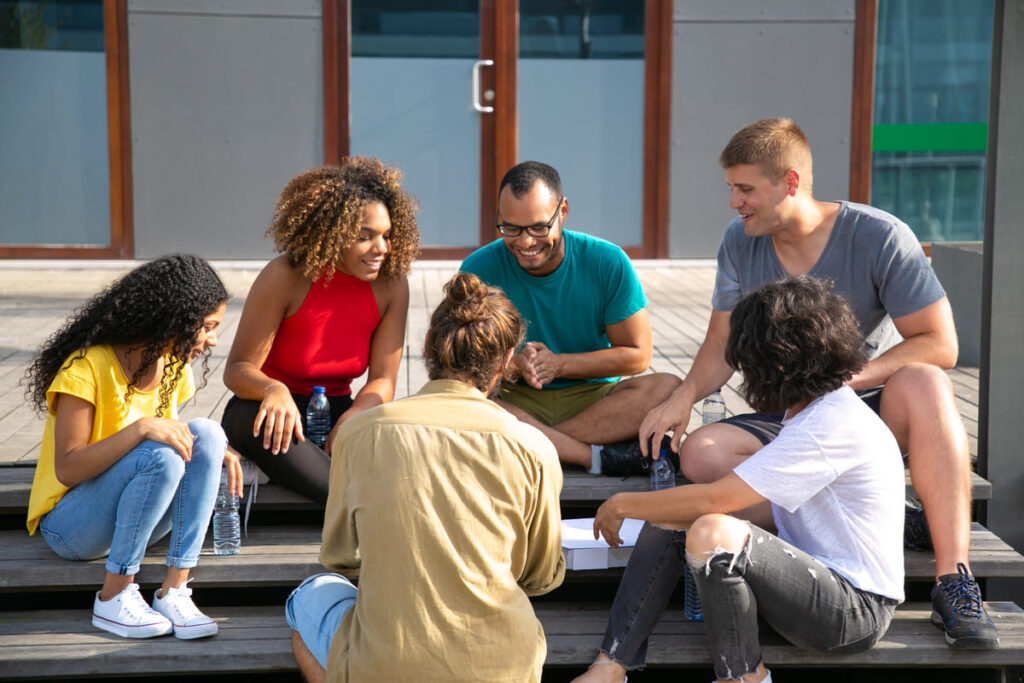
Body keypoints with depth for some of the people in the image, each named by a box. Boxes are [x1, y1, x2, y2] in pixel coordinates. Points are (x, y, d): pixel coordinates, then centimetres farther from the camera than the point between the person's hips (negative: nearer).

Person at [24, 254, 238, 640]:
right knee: (159, 458, -33)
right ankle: (113, 597, -22)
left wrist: (212, 451, -8)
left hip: (135, 521, 7)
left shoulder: (172, 367, 4)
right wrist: (141, 428, -34)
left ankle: (174, 590, -23)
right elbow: (67, 469, -23)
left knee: (205, 433, -19)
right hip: (69, 526, -6)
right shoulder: (88, 366, -19)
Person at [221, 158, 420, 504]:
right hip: (277, 411, -2)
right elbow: (238, 369, -16)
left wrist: (342, 431, -27)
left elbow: (382, 381, -8)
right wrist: (273, 390, -41)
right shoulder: (285, 278, -17)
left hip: (338, 412, 3)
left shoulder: (391, 284, -8)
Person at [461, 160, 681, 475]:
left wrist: (560, 364, -15)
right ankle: (602, 455, -30)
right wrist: (513, 365, -25)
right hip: (514, 400, 0)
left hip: (593, 396, 1)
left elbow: (637, 356, -3)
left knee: (669, 388, -28)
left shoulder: (608, 263, -6)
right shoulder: (480, 268, -6)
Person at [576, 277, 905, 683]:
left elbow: (713, 500, -23)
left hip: (857, 611, -10)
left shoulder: (833, 425, -21)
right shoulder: (813, 409, 11)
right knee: (670, 519, -2)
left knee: (711, 533, -32)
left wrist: (623, 504, -10)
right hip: (820, 576, 10)